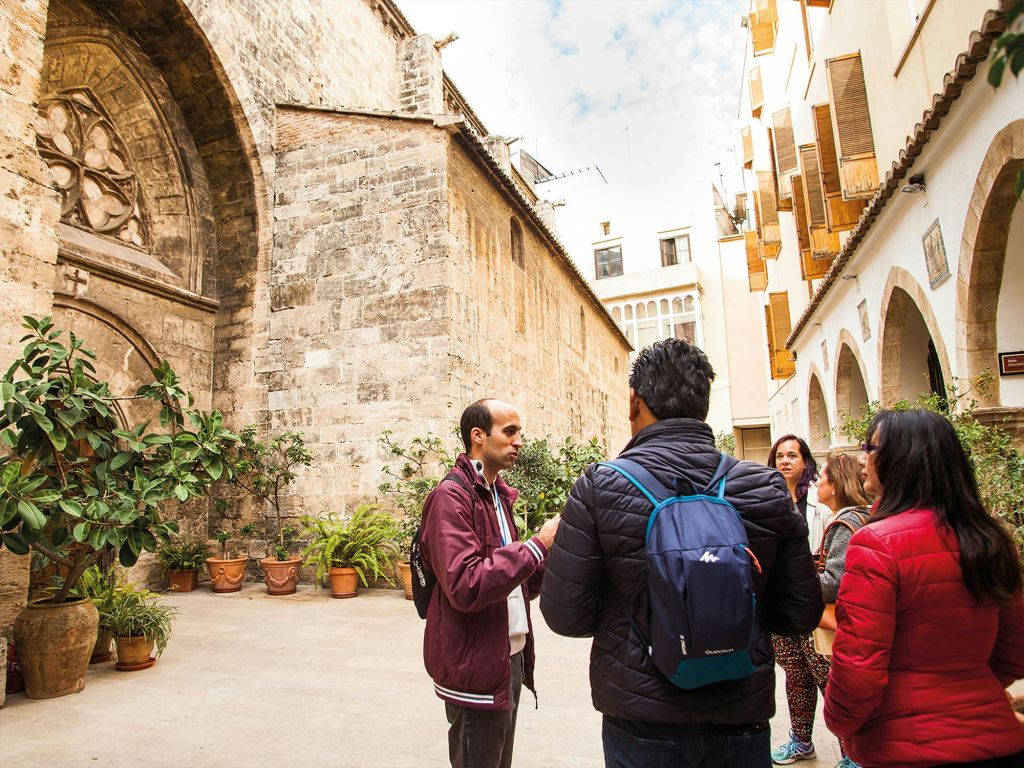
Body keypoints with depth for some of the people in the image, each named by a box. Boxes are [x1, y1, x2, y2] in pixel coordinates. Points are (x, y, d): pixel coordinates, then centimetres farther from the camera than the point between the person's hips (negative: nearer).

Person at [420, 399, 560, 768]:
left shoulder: (498, 495, 11)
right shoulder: (451, 496, -17)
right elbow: (465, 587, -27)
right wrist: (537, 545, -23)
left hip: (511, 658, 8)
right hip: (477, 670, -8)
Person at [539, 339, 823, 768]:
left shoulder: (598, 487, -16)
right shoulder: (767, 488, -8)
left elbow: (564, 615, -14)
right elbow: (801, 615, -1)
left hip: (640, 726, -1)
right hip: (743, 721, 2)